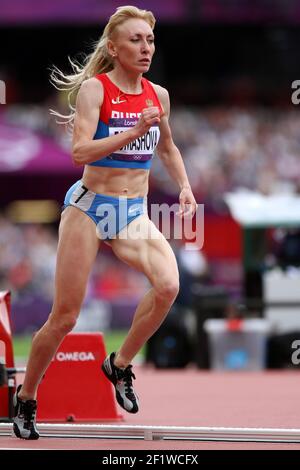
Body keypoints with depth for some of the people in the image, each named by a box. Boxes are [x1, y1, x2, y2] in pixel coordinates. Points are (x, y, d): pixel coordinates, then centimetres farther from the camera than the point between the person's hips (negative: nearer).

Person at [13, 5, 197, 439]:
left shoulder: (158, 95, 7)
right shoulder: (94, 88, -10)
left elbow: (167, 148, 25)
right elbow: (80, 151, -22)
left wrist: (185, 186, 11)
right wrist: (134, 131, -28)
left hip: (134, 213, 4)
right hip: (90, 207, -4)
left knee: (168, 285, -24)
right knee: (65, 317, -1)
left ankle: (120, 364, -2)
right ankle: (26, 397, 20)